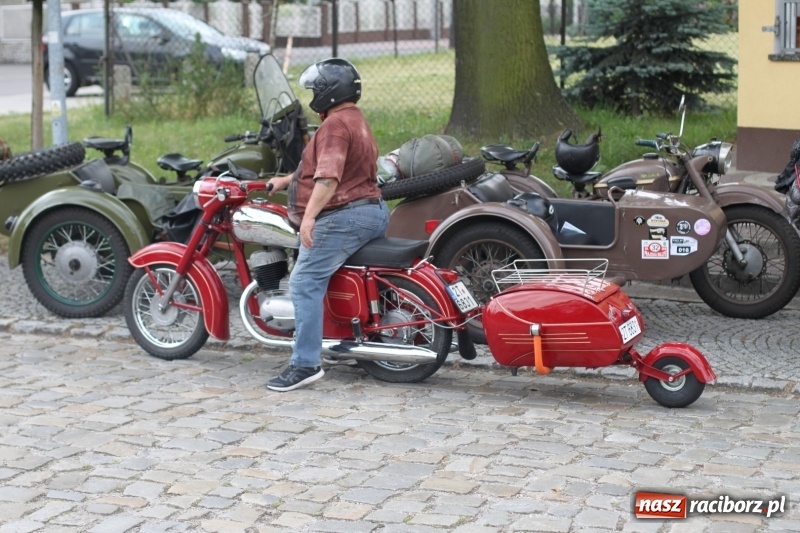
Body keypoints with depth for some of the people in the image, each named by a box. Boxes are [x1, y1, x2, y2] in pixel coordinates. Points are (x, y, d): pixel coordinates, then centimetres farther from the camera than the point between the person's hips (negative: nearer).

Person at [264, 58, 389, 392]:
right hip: (373, 211, 11)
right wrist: (287, 181, 34)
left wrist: (309, 216, -32)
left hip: (343, 217, -11)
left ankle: (306, 363, -19)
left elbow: (328, 177, -25)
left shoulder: (335, 124, -11)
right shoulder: (358, 122, 22)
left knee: (305, 283, -14)